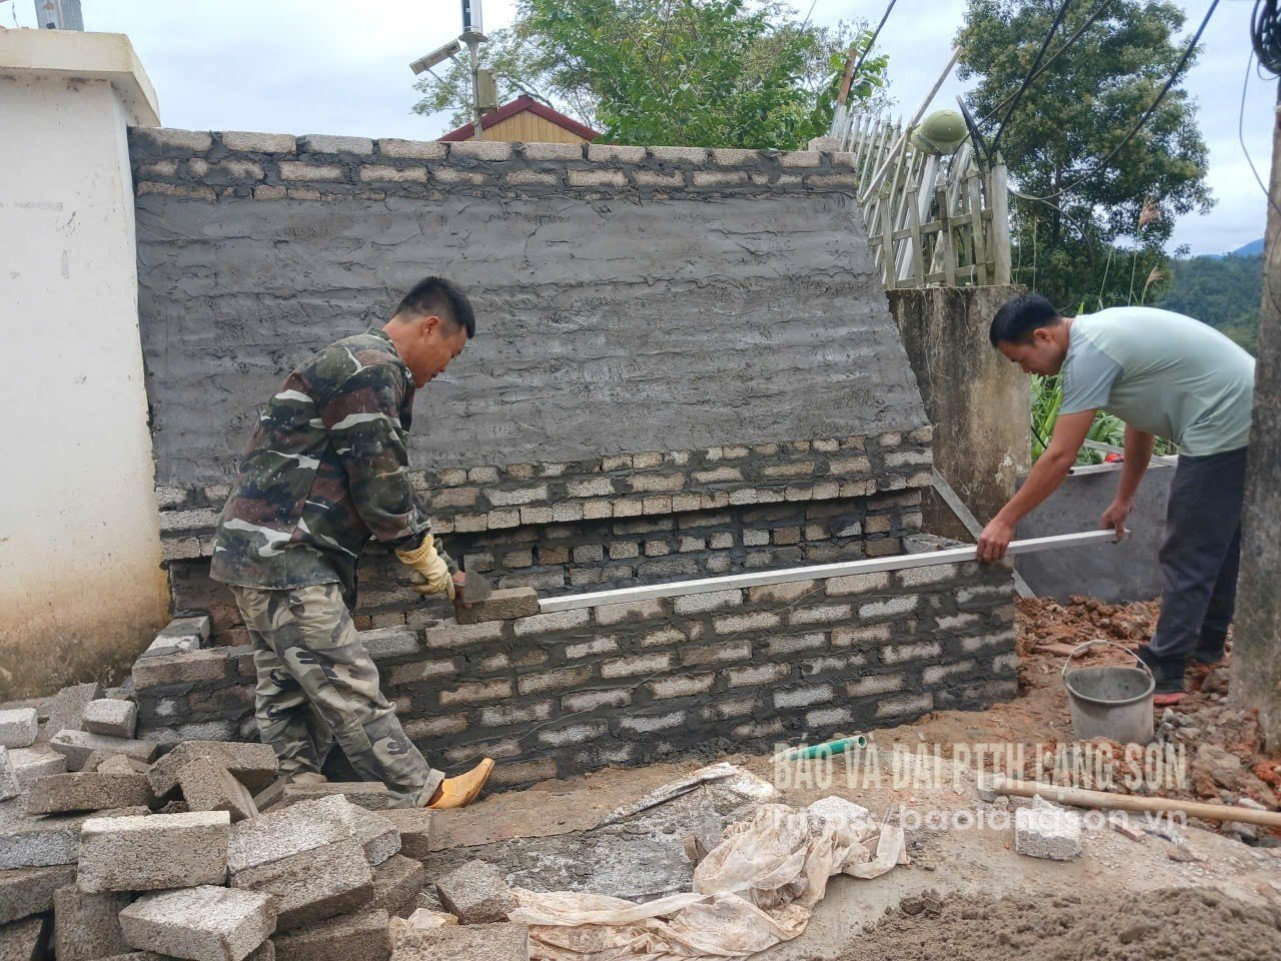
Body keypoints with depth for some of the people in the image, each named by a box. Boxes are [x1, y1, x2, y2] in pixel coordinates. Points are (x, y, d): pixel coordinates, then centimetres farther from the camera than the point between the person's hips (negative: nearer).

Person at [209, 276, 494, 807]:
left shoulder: (359, 364, 22)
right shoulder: (374, 369, -13)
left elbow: (384, 486, 25)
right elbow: (380, 486, -16)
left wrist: (437, 563, 24)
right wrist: (425, 555, 0)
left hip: (259, 555, 11)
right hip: (286, 560, -11)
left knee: (287, 692, 14)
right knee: (347, 686, -3)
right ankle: (422, 792, 5)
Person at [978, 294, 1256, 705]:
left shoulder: (1090, 353, -21)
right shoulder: (1099, 332, 9)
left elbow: (1059, 458, -22)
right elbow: (1141, 419, 17)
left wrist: (1004, 521, -16)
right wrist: (1124, 499, 20)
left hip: (1224, 429, -11)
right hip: (1243, 421, 11)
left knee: (1187, 555, -4)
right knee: (1217, 542, 23)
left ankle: (1164, 675, 4)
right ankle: (1207, 642, 40)